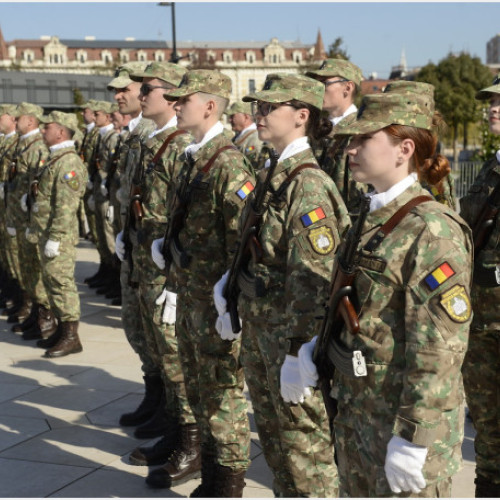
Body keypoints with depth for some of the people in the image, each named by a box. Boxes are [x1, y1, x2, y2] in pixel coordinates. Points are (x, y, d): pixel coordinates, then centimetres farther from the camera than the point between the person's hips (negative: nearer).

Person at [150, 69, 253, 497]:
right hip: (189, 293, 10)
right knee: (199, 387, 19)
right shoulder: (191, 159, 11)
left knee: (224, 390, 2)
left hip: (217, 299, -10)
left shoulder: (228, 164, -18)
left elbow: (245, 237, -21)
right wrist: (166, 247, 10)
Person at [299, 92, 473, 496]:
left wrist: (412, 439, -22)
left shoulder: (432, 229, -19)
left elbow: (440, 348, -22)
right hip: (357, 410, 8)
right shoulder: (373, 219, 7)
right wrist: (318, 342, 1)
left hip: (407, 418, -8)